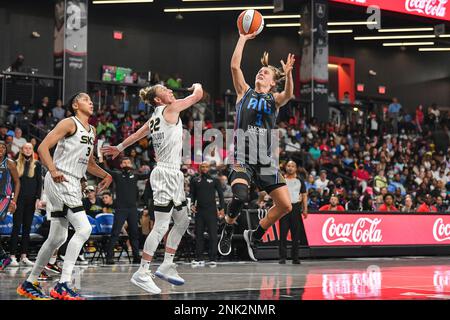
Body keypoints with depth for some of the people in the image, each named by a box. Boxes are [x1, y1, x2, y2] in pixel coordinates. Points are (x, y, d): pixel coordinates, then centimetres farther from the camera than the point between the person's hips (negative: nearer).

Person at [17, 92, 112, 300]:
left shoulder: (92, 132, 20)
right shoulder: (69, 123, -6)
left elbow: (89, 164, 30)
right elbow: (43, 147, -14)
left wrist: (106, 176, 14)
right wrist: (53, 170, -27)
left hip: (72, 185, 9)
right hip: (59, 181, -9)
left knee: (57, 238, 12)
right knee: (84, 229, -19)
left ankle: (29, 284, 22)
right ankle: (63, 286, -19)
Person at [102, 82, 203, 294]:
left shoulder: (154, 118, 16)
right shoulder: (170, 109, -7)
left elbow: (136, 135, 27)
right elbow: (198, 95, -3)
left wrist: (119, 148, 43)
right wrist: (197, 85, 19)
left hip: (173, 175, 10)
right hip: (166, 174, -10)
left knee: (182, 222, 15)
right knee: (161, 226, -11)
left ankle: (166, 266, 19)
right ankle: (142, 273, -10)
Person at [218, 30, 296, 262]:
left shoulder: (274, 99, 11)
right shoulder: (244, 92, 12)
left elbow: (288, 94, -13)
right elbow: (234, 65, -1)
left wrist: (288, 74, -32)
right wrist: (243, 38, 1)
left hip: (265, 159, 2)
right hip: (242, 156, -2)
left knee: (285, 205, -3)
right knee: (240, 196, -27)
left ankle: (254, 236, 20)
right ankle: (228, 230, 4)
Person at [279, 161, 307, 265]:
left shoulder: (300, 181, 11)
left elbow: (304, 195, 11)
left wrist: (305, 209, 1)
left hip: (296, 207, 1)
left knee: (296, 234, 2)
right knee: (283, 233, -6)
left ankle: (295, 257, 8)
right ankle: (282, 257, -4)